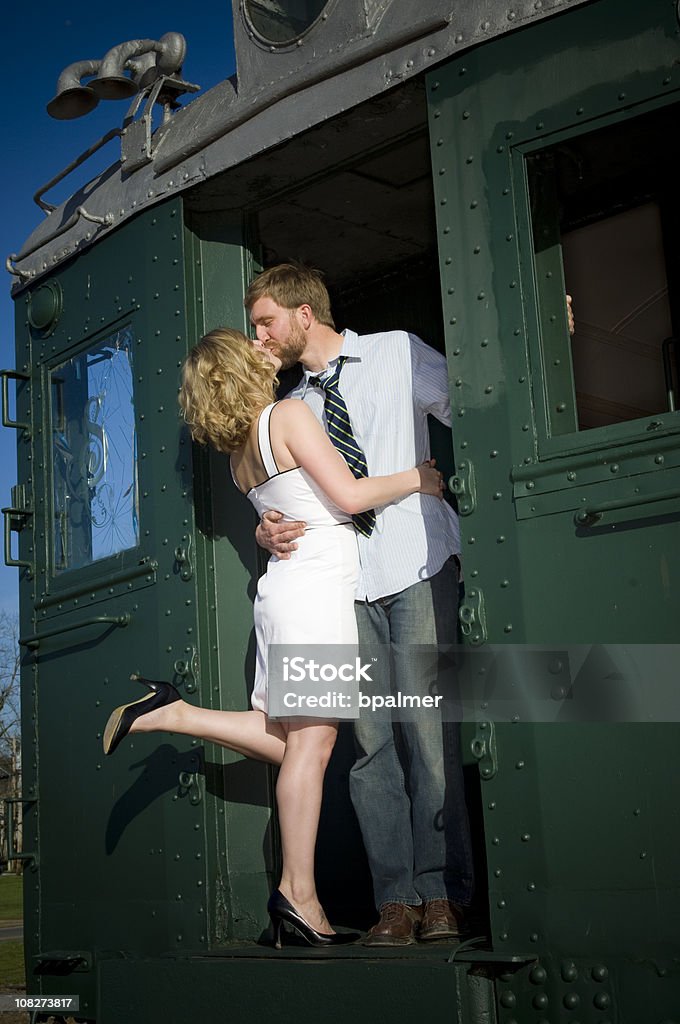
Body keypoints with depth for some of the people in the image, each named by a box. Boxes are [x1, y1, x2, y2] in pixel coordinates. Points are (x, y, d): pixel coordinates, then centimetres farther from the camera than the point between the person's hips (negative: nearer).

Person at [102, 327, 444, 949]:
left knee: (291, 738, 14)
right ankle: (299, 893, -5)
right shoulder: (289, 414, -8)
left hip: (286, 588, 9)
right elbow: (349, 495, -13)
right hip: (317, 587, -9)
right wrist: (417, 478, -1)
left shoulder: (240, 451, 16)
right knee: (311, 740, -8)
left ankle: (171, 712, 9)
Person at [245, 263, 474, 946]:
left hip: (416, 565, -4)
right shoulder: (293, 405, 22)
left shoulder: (398, 354, 10)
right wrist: (268, 530, 2)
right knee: (370, 741, -3)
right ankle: (396, 900, 1)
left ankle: (440, 893, -4)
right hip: (343, 582, 4)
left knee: (427, 727, -11)